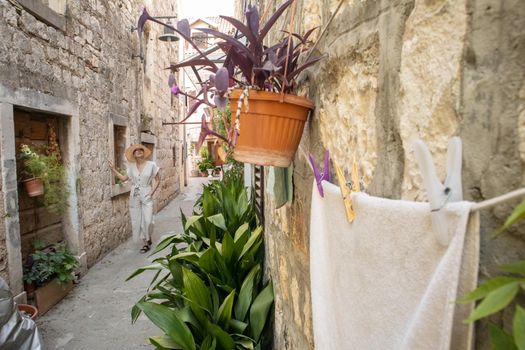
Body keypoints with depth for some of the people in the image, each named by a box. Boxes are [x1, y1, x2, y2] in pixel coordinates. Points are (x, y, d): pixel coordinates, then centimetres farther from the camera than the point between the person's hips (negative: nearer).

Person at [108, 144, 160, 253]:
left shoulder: (151, 165, -7)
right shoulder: (131, 166, 2)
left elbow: (157, 180, 0)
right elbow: (124, 178, 8)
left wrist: (152, 192, -8)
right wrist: (113, 169, 4)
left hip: (146, 196, -3)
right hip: (134, 196, 3)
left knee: (147, 220, -9)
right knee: (137, 221, 5)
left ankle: (148, 239, 19)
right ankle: (146, 243, 19)